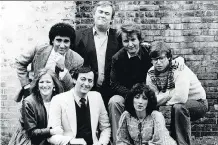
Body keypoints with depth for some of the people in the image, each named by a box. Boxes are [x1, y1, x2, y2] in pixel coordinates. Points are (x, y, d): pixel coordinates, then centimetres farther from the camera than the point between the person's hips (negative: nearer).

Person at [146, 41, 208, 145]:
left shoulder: (179, 70, -26)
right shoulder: (151, 74, -9)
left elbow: (181, 97, -40)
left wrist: (162, 99, -23)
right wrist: (172, 92, -30)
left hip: (198, 103, -6)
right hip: (173, 105, 6)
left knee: (178, 107, -35)